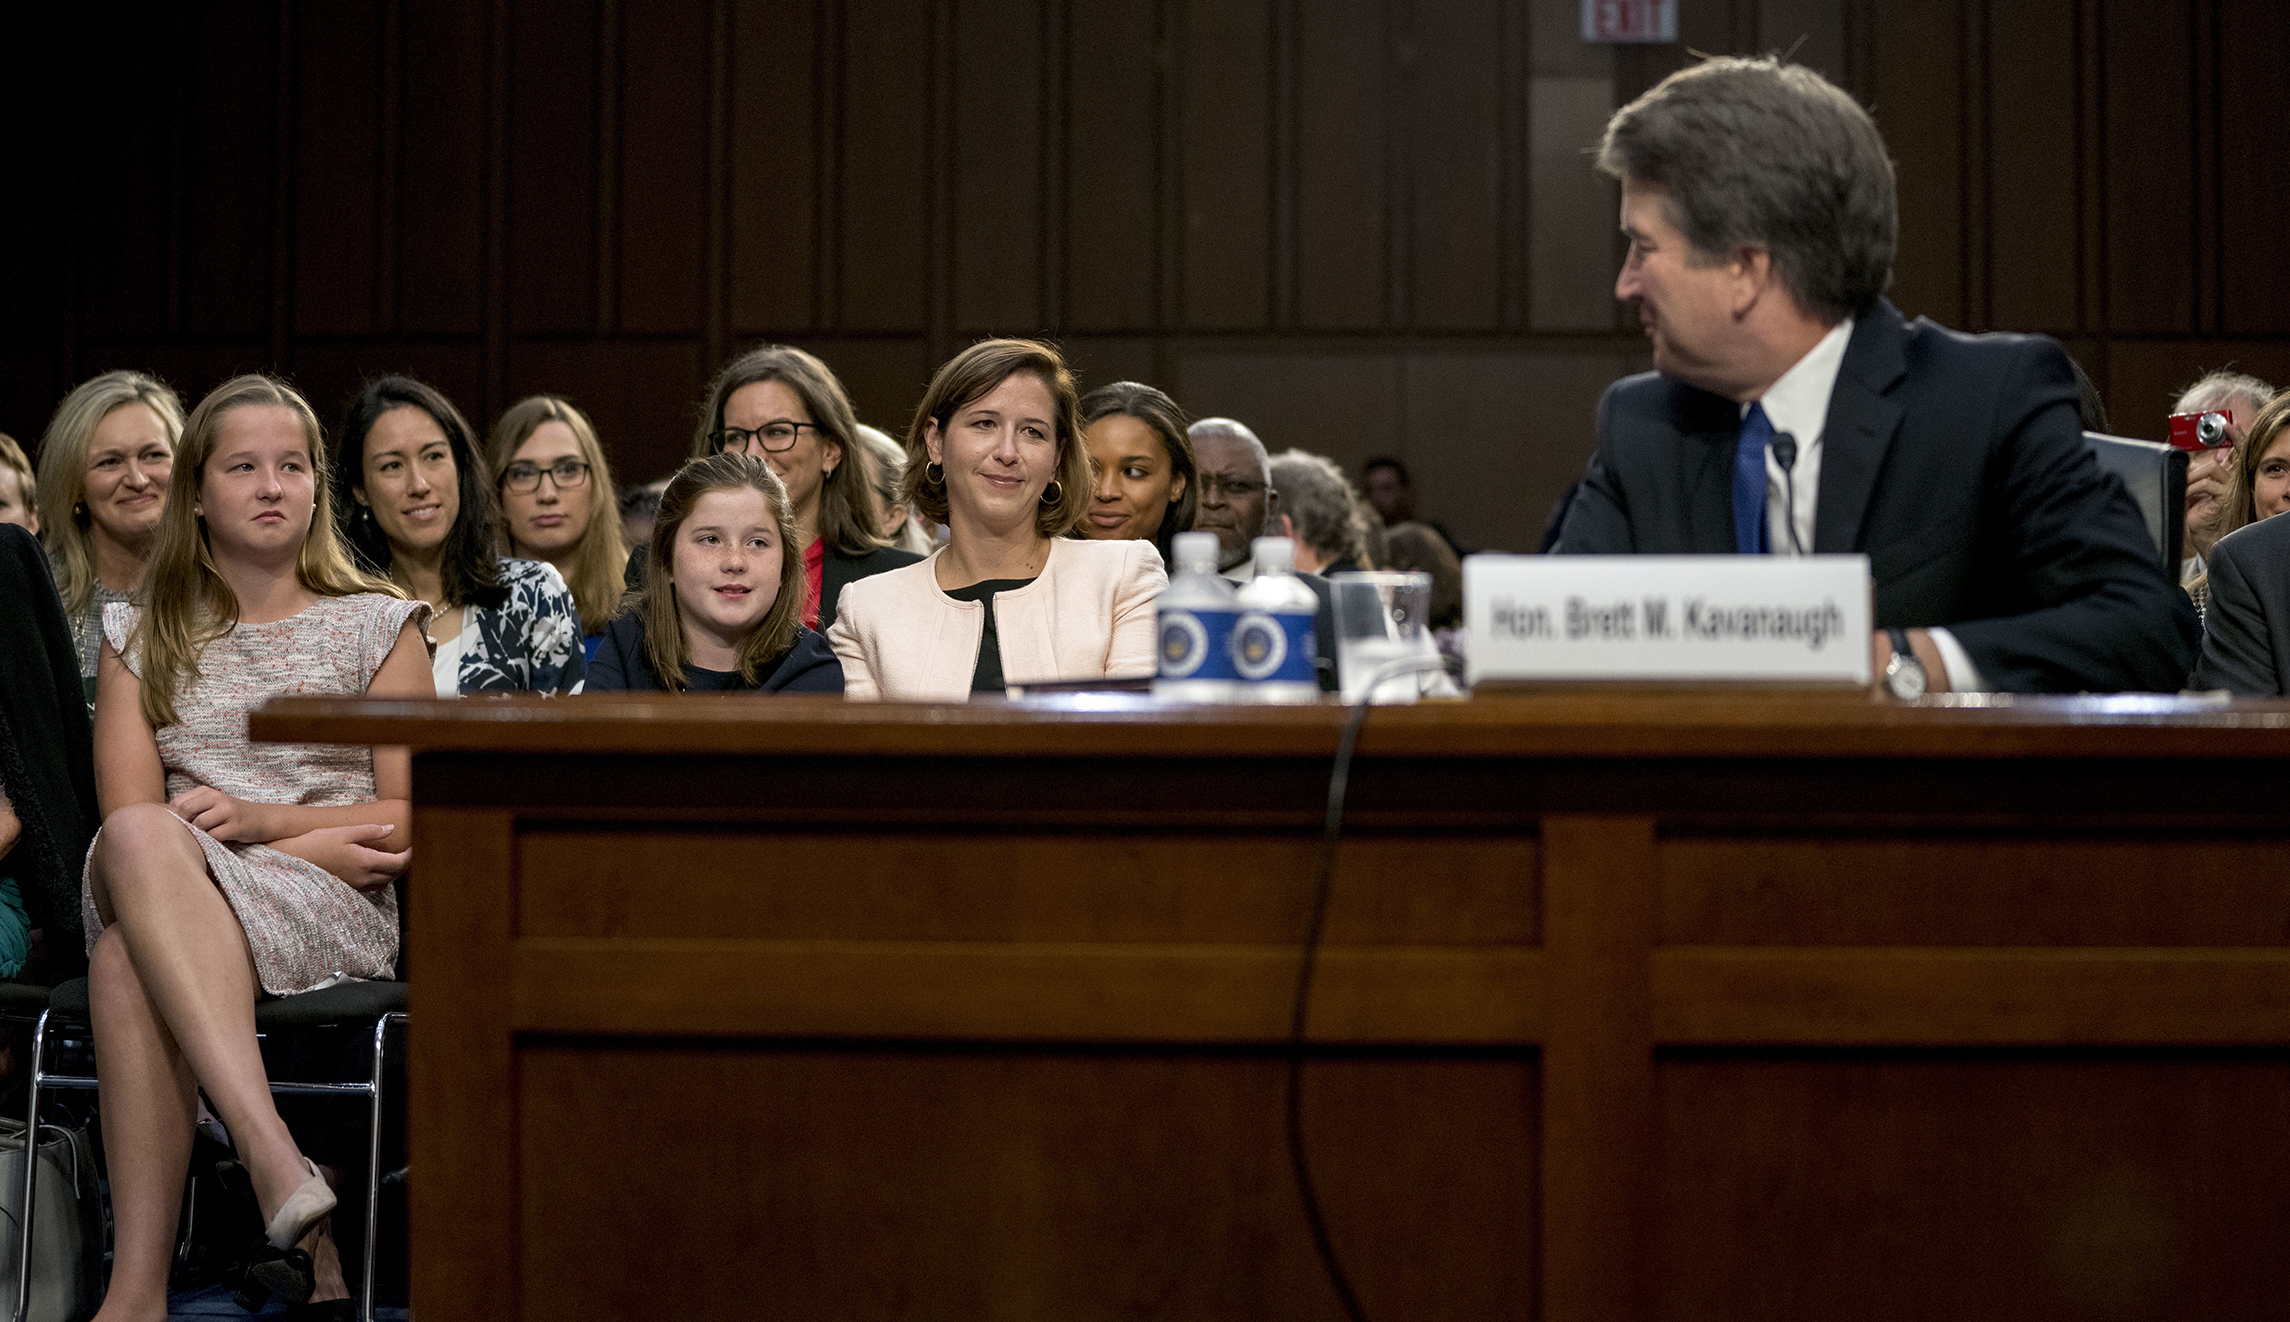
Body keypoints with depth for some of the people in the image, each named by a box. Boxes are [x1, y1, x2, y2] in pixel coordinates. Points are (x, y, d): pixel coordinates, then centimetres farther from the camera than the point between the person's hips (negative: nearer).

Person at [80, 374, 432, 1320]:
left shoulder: (377, 624, 14)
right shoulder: (139, 633, 19)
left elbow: (413, 822, 6)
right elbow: (127, 814, 5)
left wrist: (258, 820, -11)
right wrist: (316, 843, -8)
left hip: (333, 916, -2)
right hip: (185, 893, 2)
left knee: (129, 958, -35)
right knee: (140, 843, -38)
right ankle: (271, 1151, -49)